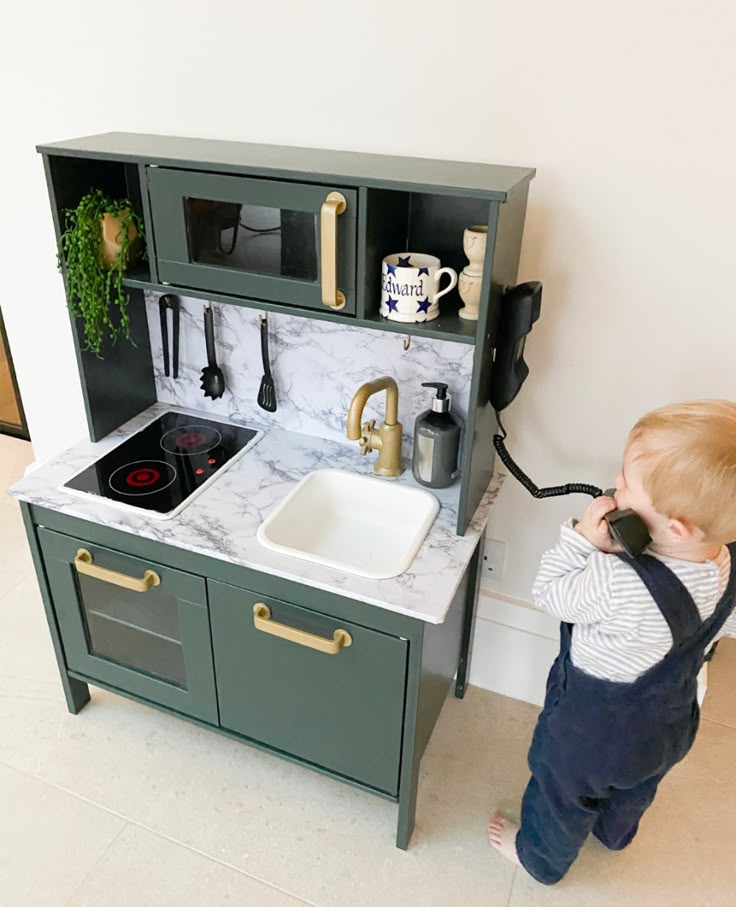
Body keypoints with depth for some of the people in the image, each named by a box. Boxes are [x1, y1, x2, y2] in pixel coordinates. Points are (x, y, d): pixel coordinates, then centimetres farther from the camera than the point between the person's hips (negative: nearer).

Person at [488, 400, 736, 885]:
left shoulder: (617, 584, -44)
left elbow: (549, 594, -25)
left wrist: (583, 538, -28)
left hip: (591, 729, -6)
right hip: (670, 723, 6)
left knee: (563, 798, 27)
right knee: (633, 792, 38)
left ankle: (541, 857, 55)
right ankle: (614, 833, 68)